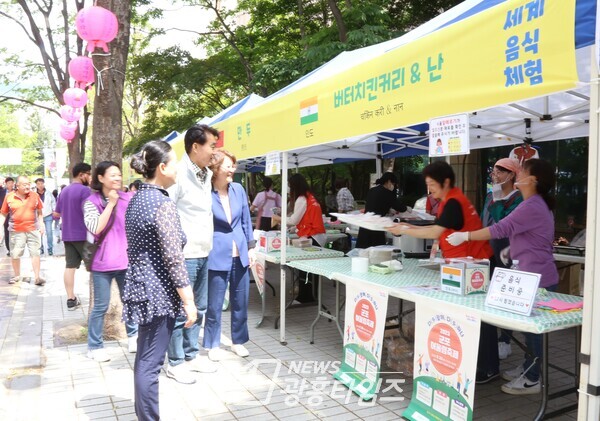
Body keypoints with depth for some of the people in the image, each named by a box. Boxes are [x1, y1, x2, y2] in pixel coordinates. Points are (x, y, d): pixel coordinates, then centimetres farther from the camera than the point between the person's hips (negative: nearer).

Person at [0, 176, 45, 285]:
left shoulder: (35, 195, 0)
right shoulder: (9, 197, -1)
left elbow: (39, 212, 9)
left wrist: (41, 225, 5)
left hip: (33, 230, 0)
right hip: (16, 231, 0)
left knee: (35, 253, 1)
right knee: (15, 254, 8)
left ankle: (37, 277, 6)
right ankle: (17, 275, 27)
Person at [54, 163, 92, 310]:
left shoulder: (64, 191, 12)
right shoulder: (84, 190, -13)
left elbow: (56, 214, 19)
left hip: (67, 235, 7)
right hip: (83, 235, -7)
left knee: (70, 266, 6)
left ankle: (71, 299, 9)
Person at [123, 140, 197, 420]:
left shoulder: (136, 200, 9)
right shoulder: (163, 204, -18)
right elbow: (174, 259, -21)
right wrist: (189, 301, -16)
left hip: (140, 287, 9)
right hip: (159, 292, -9)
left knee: (144, 357, 19)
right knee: (150, 362, 0)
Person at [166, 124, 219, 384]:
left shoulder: (207, 175, 11)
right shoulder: (178, 175, -15)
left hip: (203, 254, 8)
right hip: (184, 255, -8)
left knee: (198, 309, 17)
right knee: (180, 311, 3)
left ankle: (191, 355, 31)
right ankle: (175, 363, 17)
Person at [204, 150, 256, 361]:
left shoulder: (238, 189, 3)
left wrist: (250, 247, 9)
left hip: (239, 255, 5)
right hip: (217, 256, -5)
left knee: (240, 302, 14)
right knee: (214, 305, 7)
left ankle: (238, 341, 31)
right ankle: (213, 345, 25)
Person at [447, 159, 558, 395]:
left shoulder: (532, 206, -20)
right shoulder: (537, 204, 13)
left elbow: (500, 229, -24)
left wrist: (465, 236, -20)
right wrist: (511, 249, 10)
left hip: (538, 277, -10)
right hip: (534, 275, 10)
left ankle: (532, 380, 11)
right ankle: (528, 368, 31)